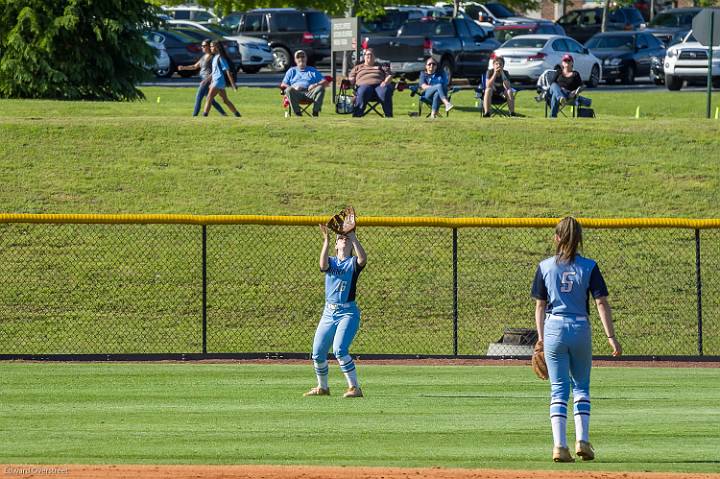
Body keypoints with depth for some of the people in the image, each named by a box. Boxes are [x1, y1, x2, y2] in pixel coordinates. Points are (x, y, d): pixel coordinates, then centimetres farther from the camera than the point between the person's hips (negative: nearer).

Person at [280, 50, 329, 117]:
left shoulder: (313, 70, 30)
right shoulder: (291, 71, 29)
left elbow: (325, 82, 18)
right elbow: (283, 85, 17)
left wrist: (316, 85, -5)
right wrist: (293, 88, -5)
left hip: (309, 93, 1)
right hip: (296, 93, -1)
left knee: (320, 88, -29)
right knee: (289, 90, -35)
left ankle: (316, 110, -36)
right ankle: (296, 111, -38)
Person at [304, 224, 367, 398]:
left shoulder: (353, 263, 1)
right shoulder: (331, 262, 10)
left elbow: (363, 259, -23)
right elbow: (323, 265, -15)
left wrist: (353, 237, -26)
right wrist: (326, 240, -22)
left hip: (348, 313, -5)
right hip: (329, 312, 5)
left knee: (339, 349, -23)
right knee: (317, 353, 6)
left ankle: (354, 388, -19)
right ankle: (322, 387, 26)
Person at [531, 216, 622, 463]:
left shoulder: (545, 267, 0)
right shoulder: (588, 267, -2)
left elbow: (540, 305, 4)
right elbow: (601, 303, -7)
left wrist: (541, 338, 12)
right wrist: (611, 337, -6)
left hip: (554, 329, 0)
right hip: (580, 328, 0)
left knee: (558, 389, 3)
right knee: (581, 386, 16)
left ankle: (559, 445, -8)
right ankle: (582, 440, 5)